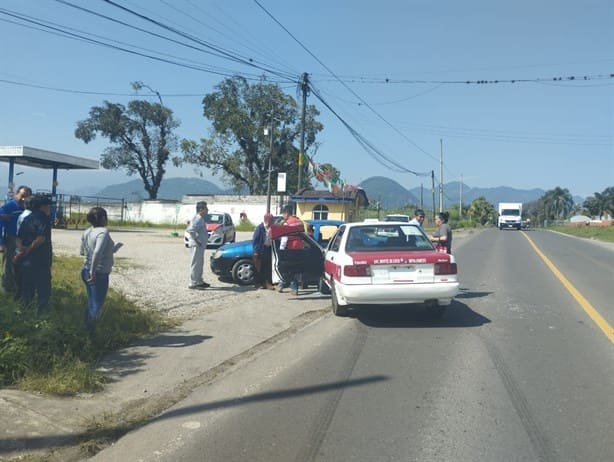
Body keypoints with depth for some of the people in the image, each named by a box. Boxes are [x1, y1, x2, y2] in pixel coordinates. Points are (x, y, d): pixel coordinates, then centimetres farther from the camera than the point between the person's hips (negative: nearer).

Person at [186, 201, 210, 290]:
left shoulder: (200, 218, 15)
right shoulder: (198, 218, -17)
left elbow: (189, 229, 24)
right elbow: (191, 230, -29)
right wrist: (196, 240, -22)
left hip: (201, 245, 11)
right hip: (197, 245, -11)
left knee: (200, 263, 17)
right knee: (196, 263, -6)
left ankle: (199, 281, 27)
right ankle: (193, 283, -2)